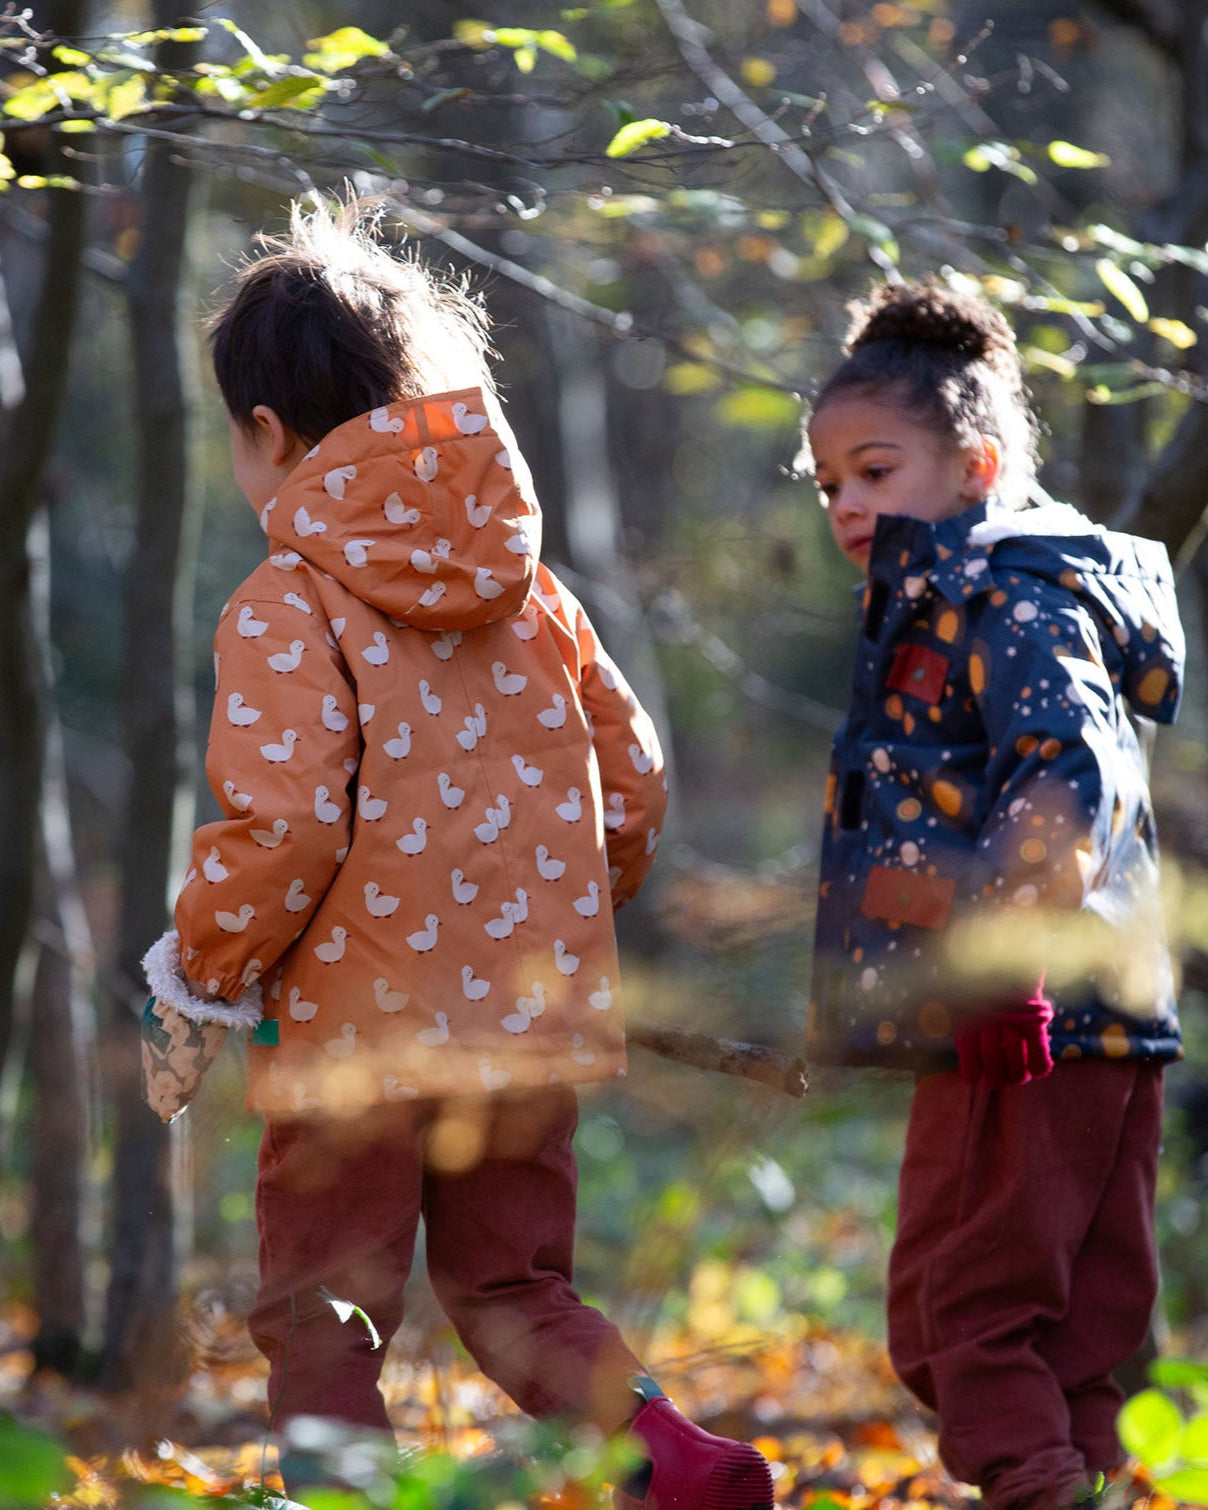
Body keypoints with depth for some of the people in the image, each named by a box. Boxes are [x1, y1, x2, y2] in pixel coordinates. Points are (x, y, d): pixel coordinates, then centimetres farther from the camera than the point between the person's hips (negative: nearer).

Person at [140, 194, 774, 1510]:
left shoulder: (282, 610, -11)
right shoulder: (523, 585, 8)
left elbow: (284, 824, -20)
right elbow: (628, 774, 11)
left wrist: (203, 962, -4)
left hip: (355, 1039, -6)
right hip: (535, 1018, 6)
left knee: (318, 1317, 7)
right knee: (511, 1287, 18)